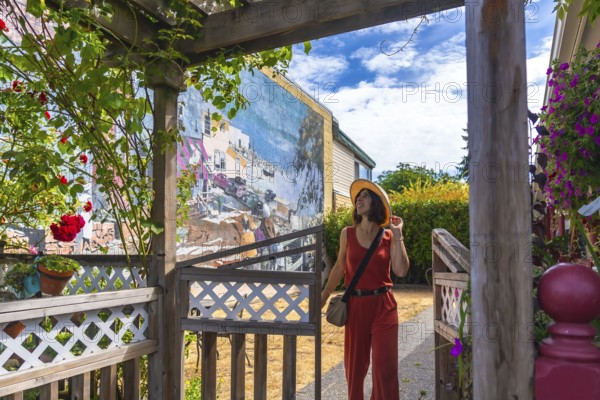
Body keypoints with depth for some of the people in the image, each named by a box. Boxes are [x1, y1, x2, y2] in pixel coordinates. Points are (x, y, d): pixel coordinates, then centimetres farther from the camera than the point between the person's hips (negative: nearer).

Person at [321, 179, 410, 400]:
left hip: (383, 306, -1)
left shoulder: (388, 236, -1)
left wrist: (398, 236, -10)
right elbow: (340, 267, 11)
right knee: (354, 365, 13)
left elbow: (401, 271, -11)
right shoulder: (347, 233, 1)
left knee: (385, 367, 0)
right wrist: (324, 295, 12)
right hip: (355, 306, 1)